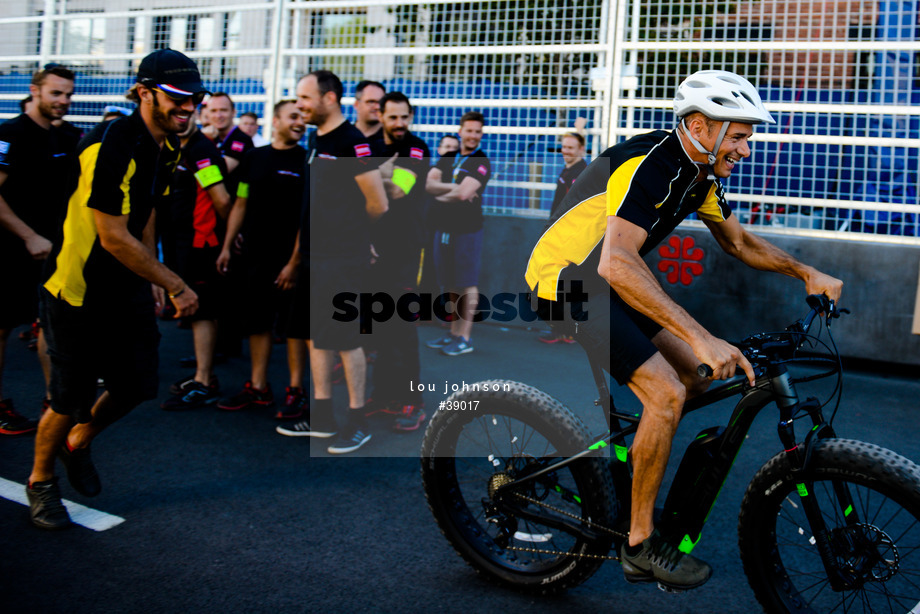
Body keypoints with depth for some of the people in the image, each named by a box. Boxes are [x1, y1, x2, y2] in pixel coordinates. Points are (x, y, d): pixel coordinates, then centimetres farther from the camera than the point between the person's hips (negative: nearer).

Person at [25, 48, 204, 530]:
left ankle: (78, 445, 39)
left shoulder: (166, 147, 4)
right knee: (72, 399, 0)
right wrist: (174, 283, -19)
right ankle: (40, 481, 27)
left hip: (128, 288, 8)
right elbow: (113, 239, -25)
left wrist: (152, 278, 16)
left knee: (137, 387, 9)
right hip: (78, 291, -8)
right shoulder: (109, 146, -24)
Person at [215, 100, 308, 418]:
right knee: (256, 321, 9)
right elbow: (241, 205, 14)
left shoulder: (307, 162, -4)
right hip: (254, 255, 5)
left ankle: (296, 391, 9)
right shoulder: (254, 158, 10)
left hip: (289, 258, -5)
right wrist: (227, 246, 9)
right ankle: (258, 387, 20)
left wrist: (295, 261, -15)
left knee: (294, 324, 1)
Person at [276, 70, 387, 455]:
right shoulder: (316, 141, 14)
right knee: (316, 336, 13)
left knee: (345, 339, -3)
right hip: (314, 255, 9)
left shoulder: (352, 142, -15)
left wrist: (349, 227, 0)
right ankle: (322, 416, 24)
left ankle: (357, 421, 9)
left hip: (343, 259, -9)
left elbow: (378, 205, -17)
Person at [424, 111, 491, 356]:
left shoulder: (481, 162, -6)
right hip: (443, 229, 6)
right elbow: (429, 184, -2)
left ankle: (465, 338, 4)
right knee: (452, 284, 12)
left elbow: (463, 193, -18)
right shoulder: (447, 158, 12)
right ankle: (453, 333, 22)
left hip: (467, 230, -6)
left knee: (467, 285, -2)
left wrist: (441, 195, -1)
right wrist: (453, 188, -16)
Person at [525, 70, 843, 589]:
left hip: (604, 281, 10)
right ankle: (641, 547, -5)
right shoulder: (647, 166, -27)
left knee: (693, 380, 9)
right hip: (567, 281, -10)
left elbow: (739, 241, 18)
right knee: (666, 394, -18)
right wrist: (700, 337, -45)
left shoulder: (700, 173, 3)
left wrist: (808, 273, 7)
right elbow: (618, 264, -40)